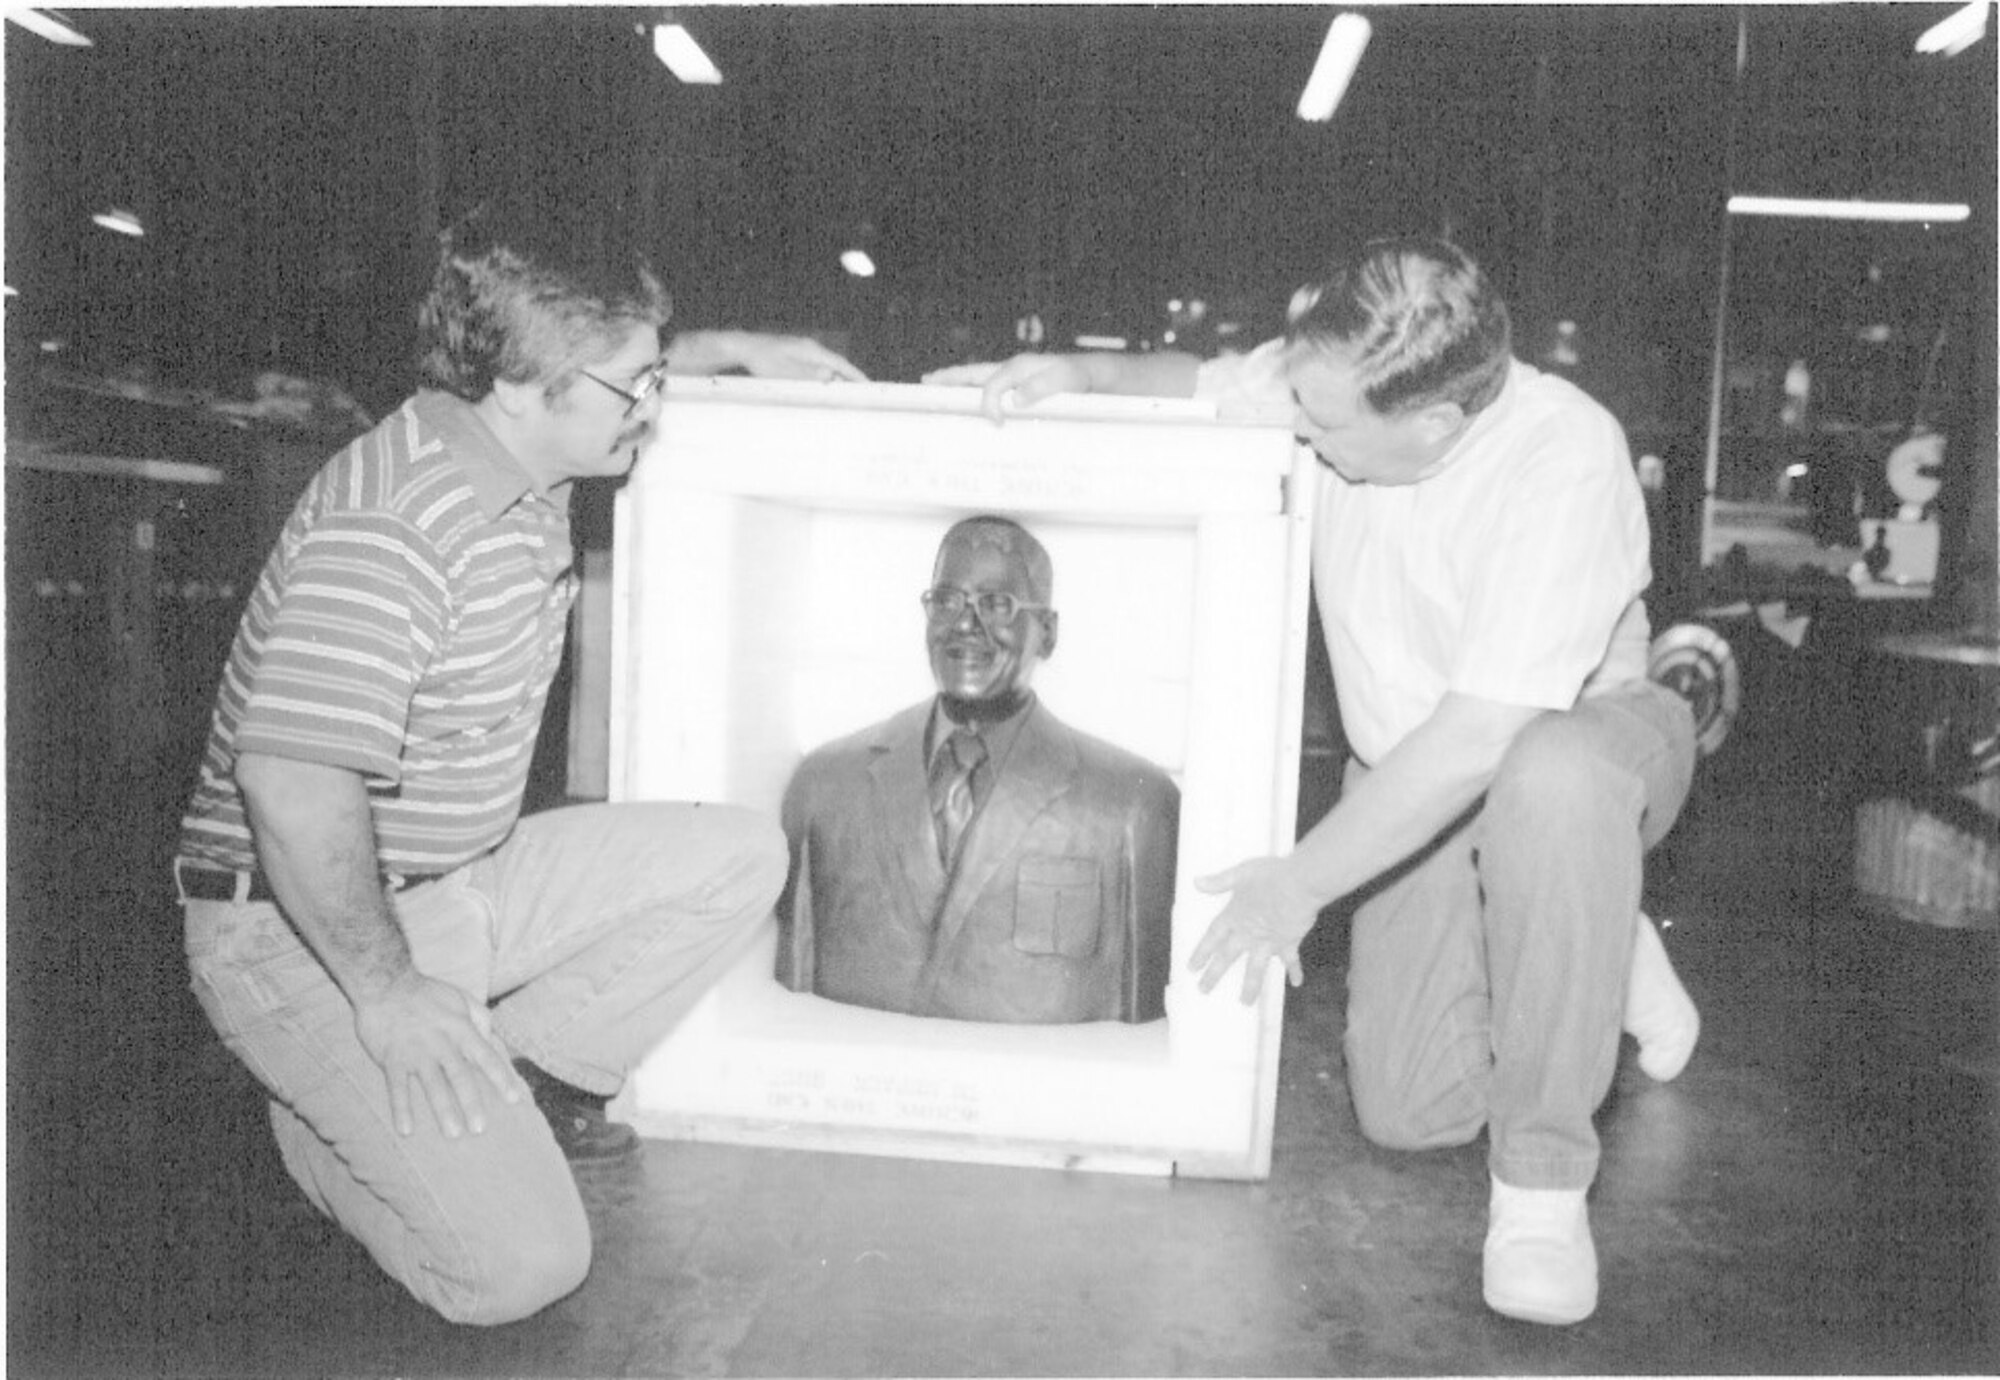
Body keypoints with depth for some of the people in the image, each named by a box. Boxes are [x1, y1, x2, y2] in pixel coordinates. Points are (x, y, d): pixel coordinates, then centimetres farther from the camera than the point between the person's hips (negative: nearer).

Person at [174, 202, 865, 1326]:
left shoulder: (523, 458, 2)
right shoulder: (397, 527, -28)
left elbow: (623, 367, 27)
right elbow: (291, 782, -33)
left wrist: (739, 349, 15)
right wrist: (384, 989, -24)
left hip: (461, 886, 9)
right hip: (305, 932, -9)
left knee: (740, 857, -1)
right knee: (522, 1266, -16)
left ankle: (520, 1084, 8)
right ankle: (330, 1117, 12)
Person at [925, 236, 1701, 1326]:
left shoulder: (1564, 460, -33)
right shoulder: (1327, 378, -17)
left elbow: (1479, 737, -37)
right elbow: (1200, 386, 4)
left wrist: (1305, 879, -32)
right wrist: (1080, 372, -17)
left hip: (1585, 729, -4)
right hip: (1416, 776, 5)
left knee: (1550, 781, -45)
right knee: (1408, 1109, -8)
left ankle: (1543, 1183, -24)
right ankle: (1600, 953, 24)